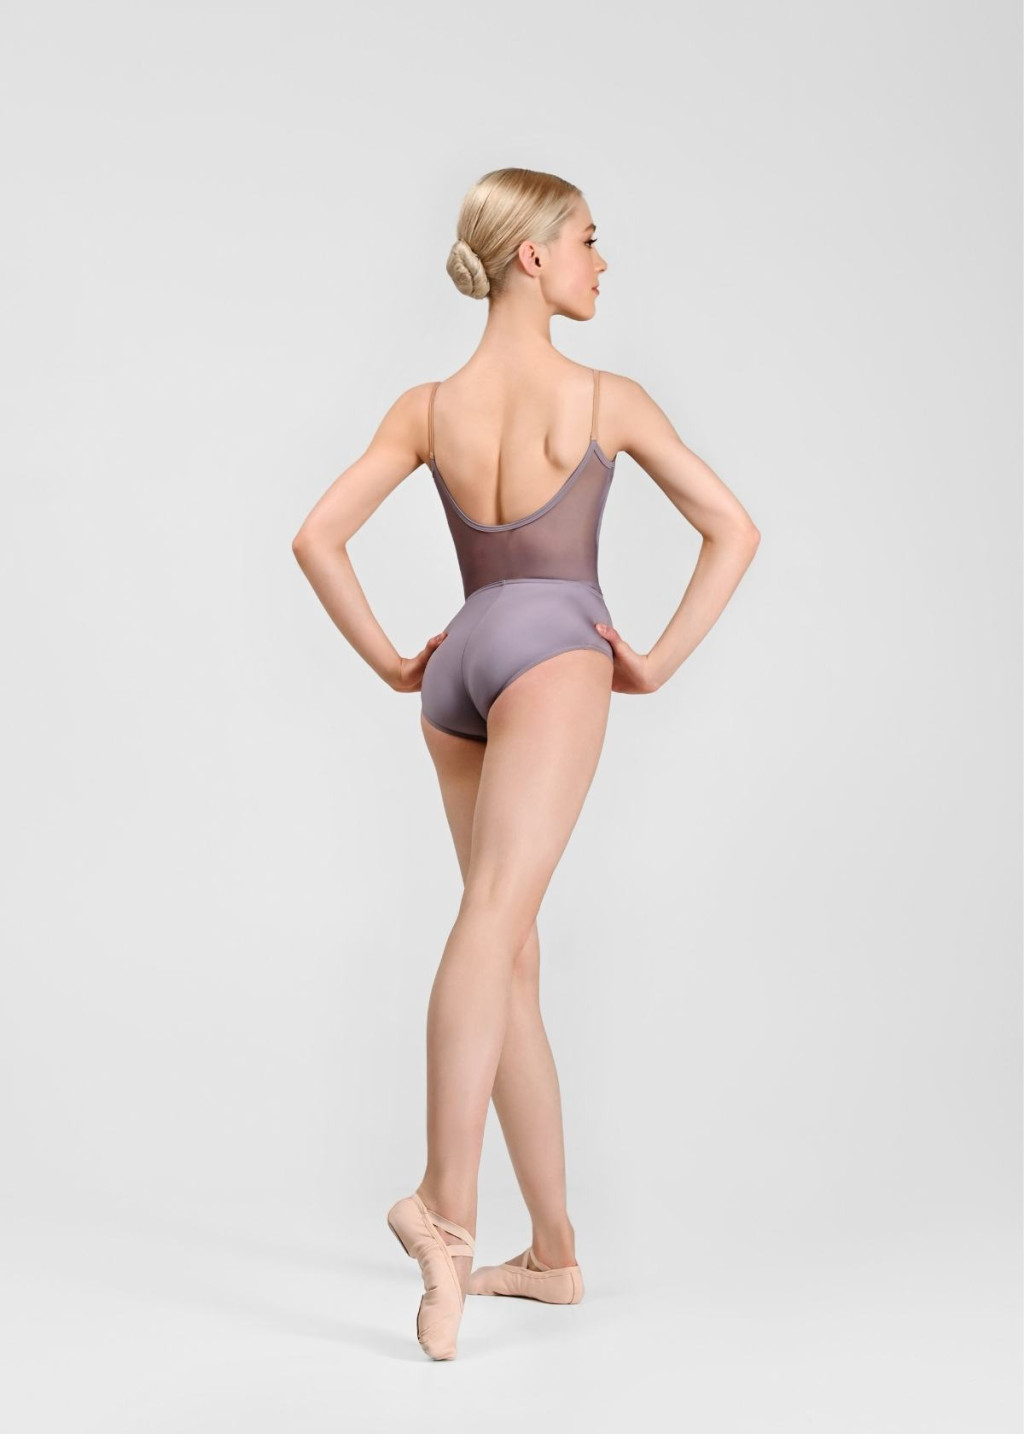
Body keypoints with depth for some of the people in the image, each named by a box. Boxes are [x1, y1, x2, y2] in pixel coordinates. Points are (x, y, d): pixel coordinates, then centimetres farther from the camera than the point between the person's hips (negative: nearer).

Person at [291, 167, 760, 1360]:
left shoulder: (426, 408, 16)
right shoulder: (608, 397, 8)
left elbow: (316, 537, 10)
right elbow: (733, 529, 8)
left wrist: (389, 664, 13)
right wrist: (659, 661, 8)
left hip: (459, 661, 5)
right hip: (553, 648, -4)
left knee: (513, 955, 9)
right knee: (495, 919, -23)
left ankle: (554, 1247, 13)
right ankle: (446, 1201, -42)